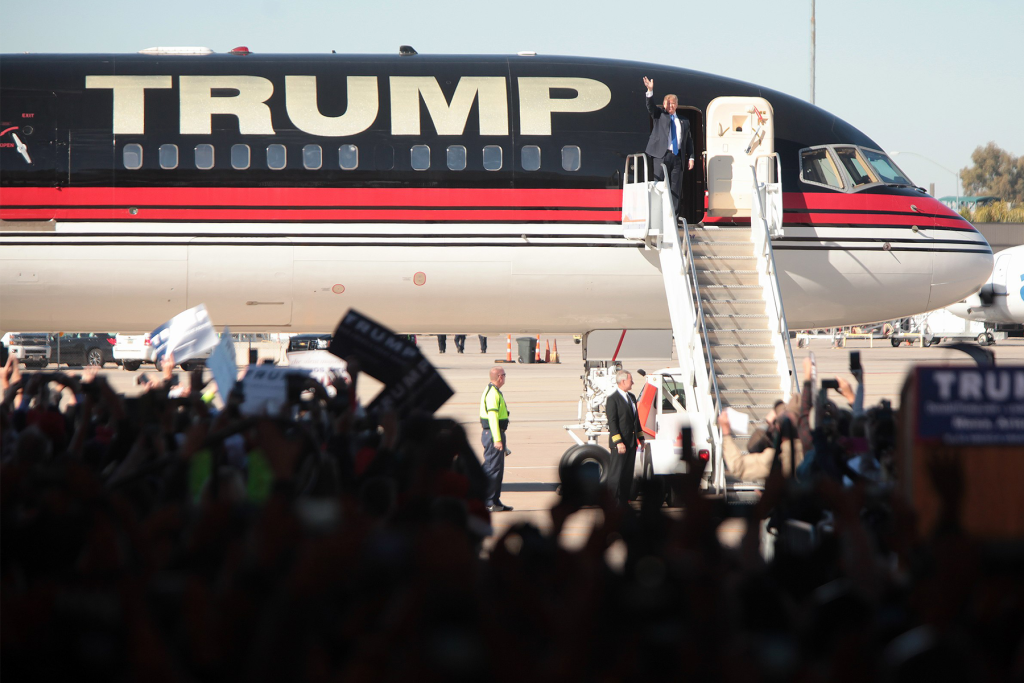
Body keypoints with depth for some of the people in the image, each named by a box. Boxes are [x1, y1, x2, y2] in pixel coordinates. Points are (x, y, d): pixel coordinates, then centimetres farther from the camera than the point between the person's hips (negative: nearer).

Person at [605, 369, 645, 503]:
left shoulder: (632, 397, 16)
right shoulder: (612, 399, -10)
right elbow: (612, 422, -15)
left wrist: (640, 437, 19)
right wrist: (618, 442, -21)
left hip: (631, 442, 8)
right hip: (620, 443, -8)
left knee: (628, 474, 9)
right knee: (616, 474, -7)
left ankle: (624, 501, 15)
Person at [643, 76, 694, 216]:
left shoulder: (683, 121, 18)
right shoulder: (659, 115, 11)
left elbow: (689, 140, 18)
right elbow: (650, 106, -7)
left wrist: (690, 157, 9)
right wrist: (650, 91, -24)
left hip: (677, 156, 3)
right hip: (661, 155, -3)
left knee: (676, 187, 1)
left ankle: (674, 215, 3)